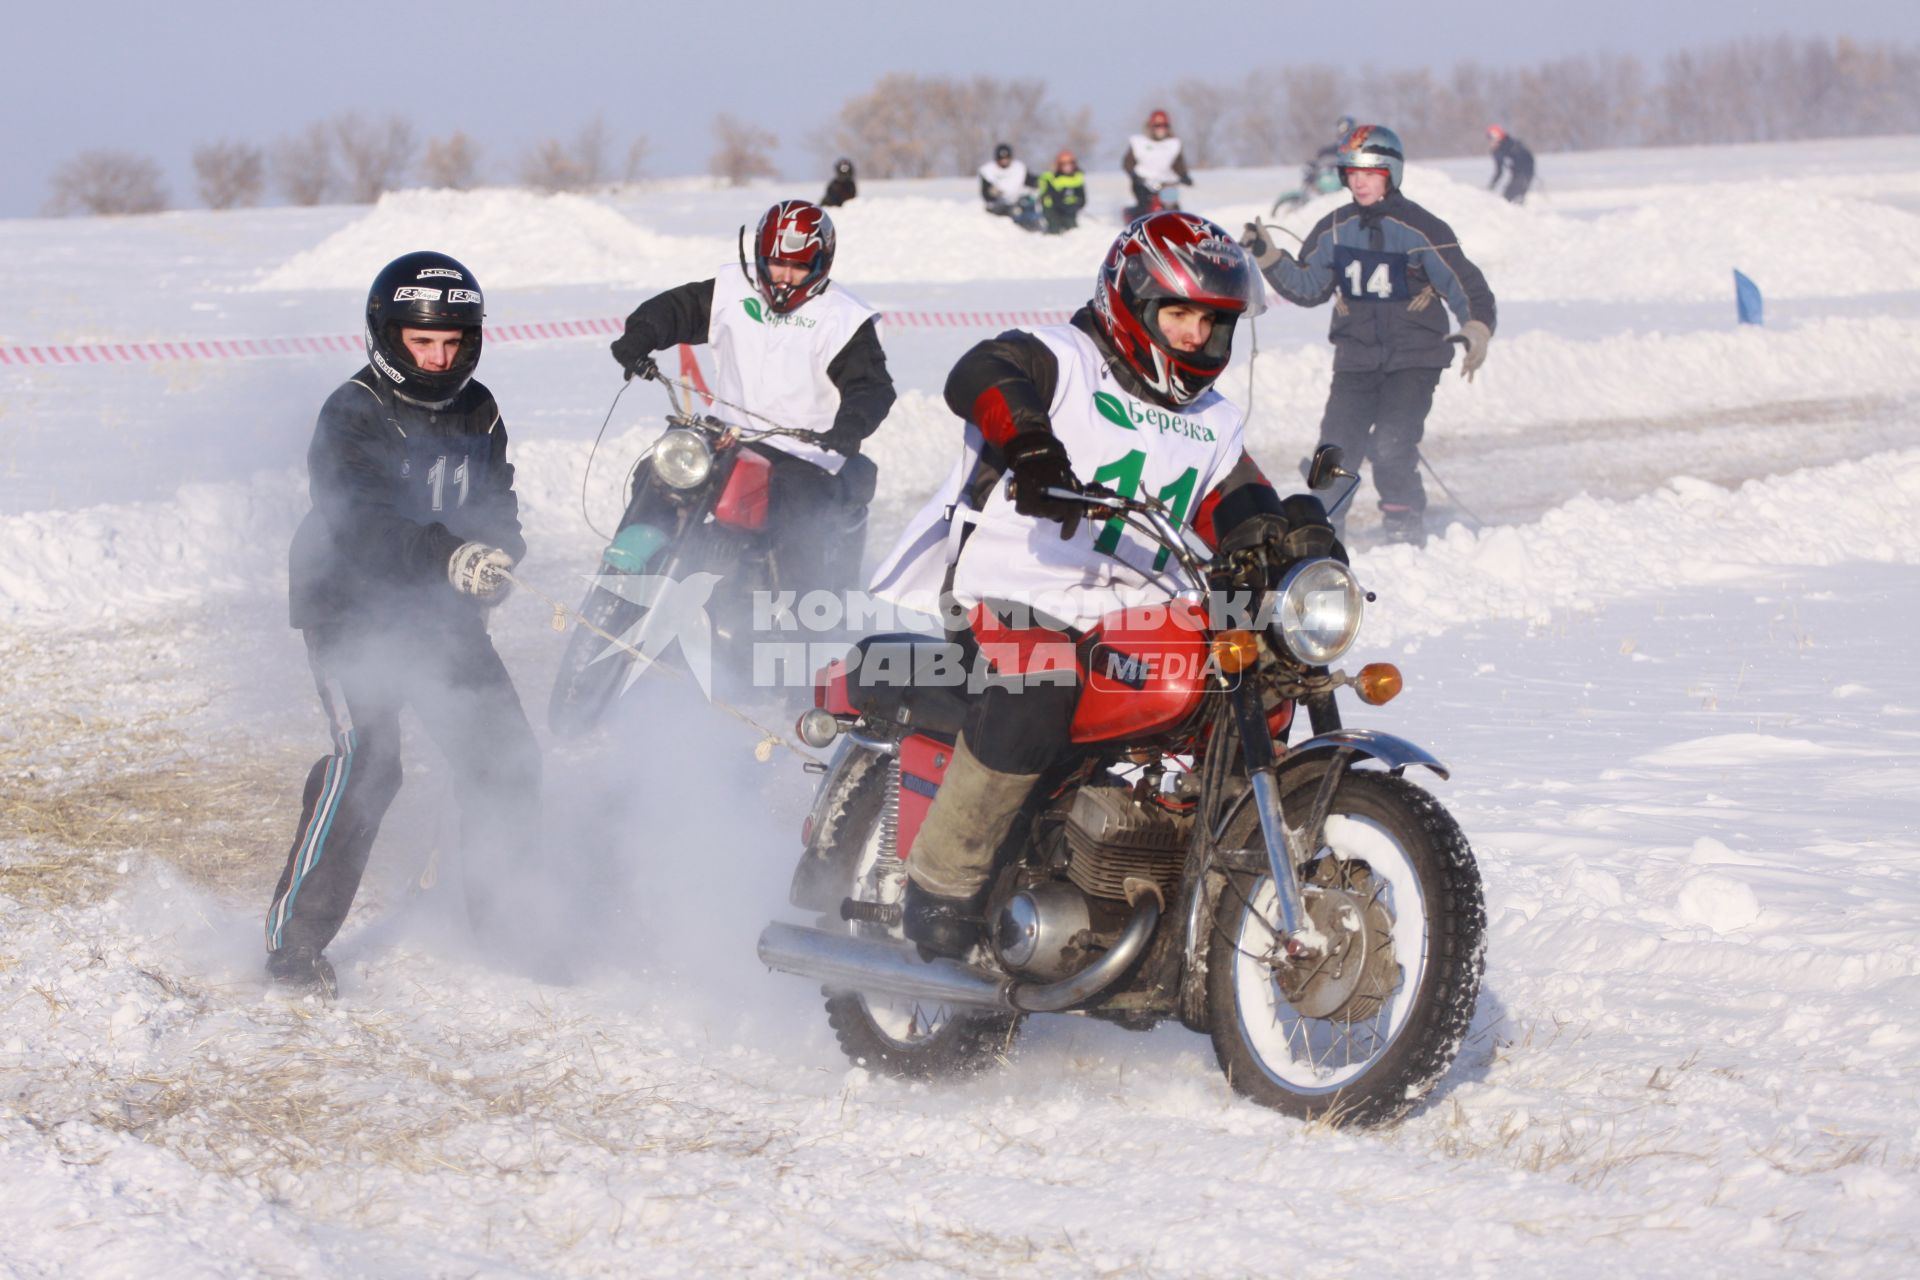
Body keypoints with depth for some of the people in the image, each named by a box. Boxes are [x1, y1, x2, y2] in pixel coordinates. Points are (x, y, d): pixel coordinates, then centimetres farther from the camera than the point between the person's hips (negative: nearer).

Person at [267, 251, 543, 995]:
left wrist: (496, 553, -17)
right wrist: (449, 556, -44)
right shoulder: (352, 417, -15)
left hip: (441, 611, 6)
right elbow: (361, 522, -29)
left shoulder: (477, 412, 6)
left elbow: (496, 507, 7)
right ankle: (294, 935, -12)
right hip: (351, 607, -6)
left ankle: (500, 910, 22)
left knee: (505, 754, 1)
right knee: (366, 763, -20)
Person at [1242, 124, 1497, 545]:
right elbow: (1307, 287, 14)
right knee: (1336, 447, -7)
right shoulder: (1335, 229, 6)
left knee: (1391, 446, -19)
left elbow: (1465, 284, -8)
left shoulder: (1419, 229, -8)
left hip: (1414, 357, -4)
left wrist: (1476, 329, -25)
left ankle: (1404, 522, 1)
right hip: (1356, 358, 4)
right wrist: (1268, 256, 1)